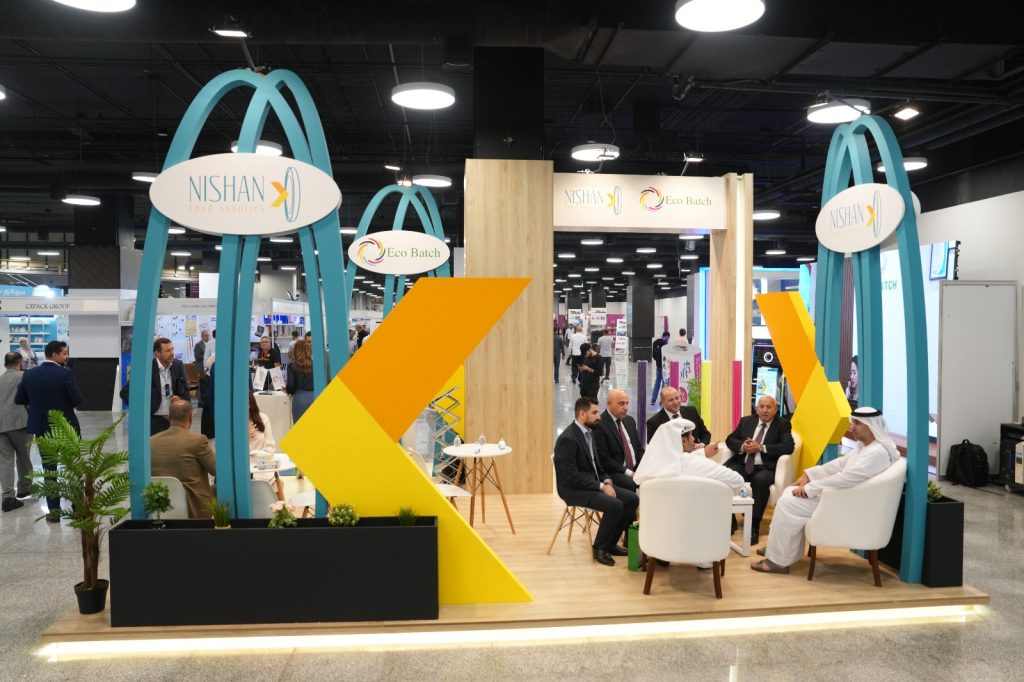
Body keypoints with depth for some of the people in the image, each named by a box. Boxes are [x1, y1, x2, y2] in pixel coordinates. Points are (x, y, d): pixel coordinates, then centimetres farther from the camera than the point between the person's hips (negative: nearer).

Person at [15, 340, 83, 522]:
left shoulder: (29, 374, -1)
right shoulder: (66, 373, -15)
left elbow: (19, 399, 5)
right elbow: (78, 400, -16)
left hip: (42, 428, 3)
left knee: (49, 469, 9)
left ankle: (54, 510, 9)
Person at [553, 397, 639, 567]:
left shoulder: (588, 432, 9)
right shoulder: (568, 439, -21)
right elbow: (572, 477, -23)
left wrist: (606, 481, -2)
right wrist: (601, 486, -21)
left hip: (592, 484, 9)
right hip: (574, 489, -9)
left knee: (632, 499, -3)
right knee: (615, 505, -27)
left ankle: (611, 543, 9)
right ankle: (600, 548, -7)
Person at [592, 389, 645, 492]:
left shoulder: (630, 420, 15)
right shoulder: (599, 424, -11)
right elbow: (603, 459, -14)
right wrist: (629, 473, -16)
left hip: (636, 469, 7)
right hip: (613, 472, -7)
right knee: (632, 485, -34)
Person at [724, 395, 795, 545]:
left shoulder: (783, 424, 6)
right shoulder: (746, 421, 17)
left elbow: (788, 447, -9)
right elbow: (730, 439, 14)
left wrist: (761, 448, -16)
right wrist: (742, 446, -10)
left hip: (765, 468, -3)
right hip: (742, 465, 3)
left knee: (761, 480, -38)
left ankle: (754, 527, -28)